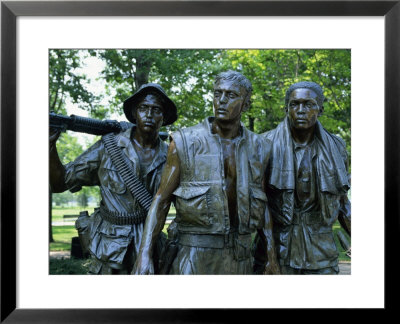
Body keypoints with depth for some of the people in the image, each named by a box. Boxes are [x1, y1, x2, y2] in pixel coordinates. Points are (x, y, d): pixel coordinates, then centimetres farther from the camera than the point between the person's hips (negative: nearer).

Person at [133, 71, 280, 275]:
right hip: (194, 257, -3)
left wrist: (272, 256, 8)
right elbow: (162, 199, -4)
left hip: (240, 256, 3)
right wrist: (144, 253, -13)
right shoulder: (185, 143, -5)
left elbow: (262, 204, 12)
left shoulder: (258, 148, 4)